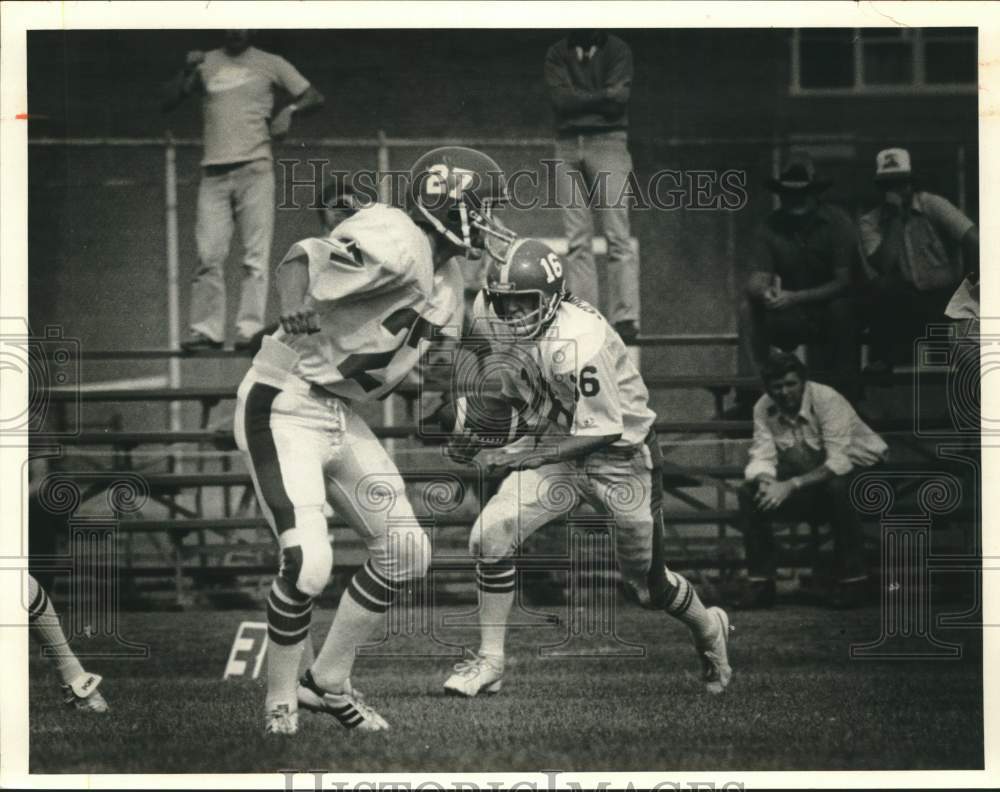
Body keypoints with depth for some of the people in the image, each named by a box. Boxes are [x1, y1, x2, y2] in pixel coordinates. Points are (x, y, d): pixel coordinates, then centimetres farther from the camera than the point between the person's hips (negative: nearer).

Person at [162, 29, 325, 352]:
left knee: (255, 255, -6)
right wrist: (188, 71, -8)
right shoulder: (206, 64, 13)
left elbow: (315, 97, 7)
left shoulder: (270, 64, 9)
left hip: (254, 169, -2)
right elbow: (168, 102, 7)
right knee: (208, 255, -3)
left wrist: (290, 109, -12)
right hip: (214, 173, 2)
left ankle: (251, 329, -7)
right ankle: (206, 329, -1)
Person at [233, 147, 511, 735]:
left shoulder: (445, 282, 11)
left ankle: (328, 682, 21)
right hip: (283, 407, -10)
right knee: (309, 563, -17)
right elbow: (306, 259, -34)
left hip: (344, 415, 10)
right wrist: (297, 310, -50)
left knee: (406, 552, 7)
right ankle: (282, 698, 6)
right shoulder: (394, 240, -19)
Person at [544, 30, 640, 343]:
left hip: (608, 142, -3)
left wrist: (579, 100, -3)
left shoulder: (617, 50, 5)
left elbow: (618, 100, -7)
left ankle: (625, 317, -13)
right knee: (576, 239, 0)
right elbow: (560, 99, -3)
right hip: (568, 146, 3)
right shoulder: (557, 54, 12)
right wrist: (600, 97, -6)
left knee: (617, 235, -9)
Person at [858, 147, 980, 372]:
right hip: (904, 302, 2)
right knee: (879, 287, -29)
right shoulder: (870, 222, 2)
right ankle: (884, 357, -11)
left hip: (945, 295, -2)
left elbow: (971, 237, -16)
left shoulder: (932, 205, -3)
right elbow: (883, 265, -14)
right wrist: (895, 218, -13)